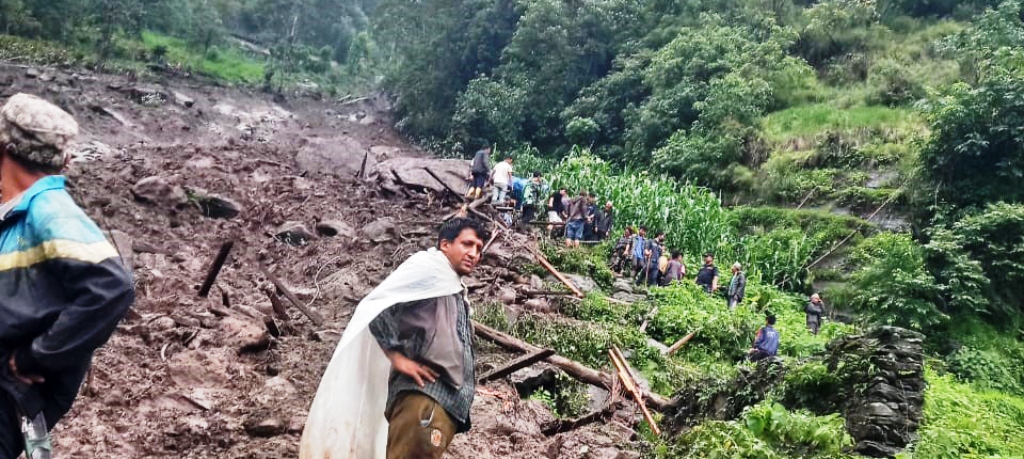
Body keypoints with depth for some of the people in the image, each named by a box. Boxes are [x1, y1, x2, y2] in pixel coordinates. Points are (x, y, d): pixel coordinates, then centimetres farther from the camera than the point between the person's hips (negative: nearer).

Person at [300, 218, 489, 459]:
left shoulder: (458, 295, 29)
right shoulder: (427, 268, 3)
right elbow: (375, 307, -9)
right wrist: (399, 358, -13)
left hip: (447, 401, 8)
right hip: (423, 394, -8)